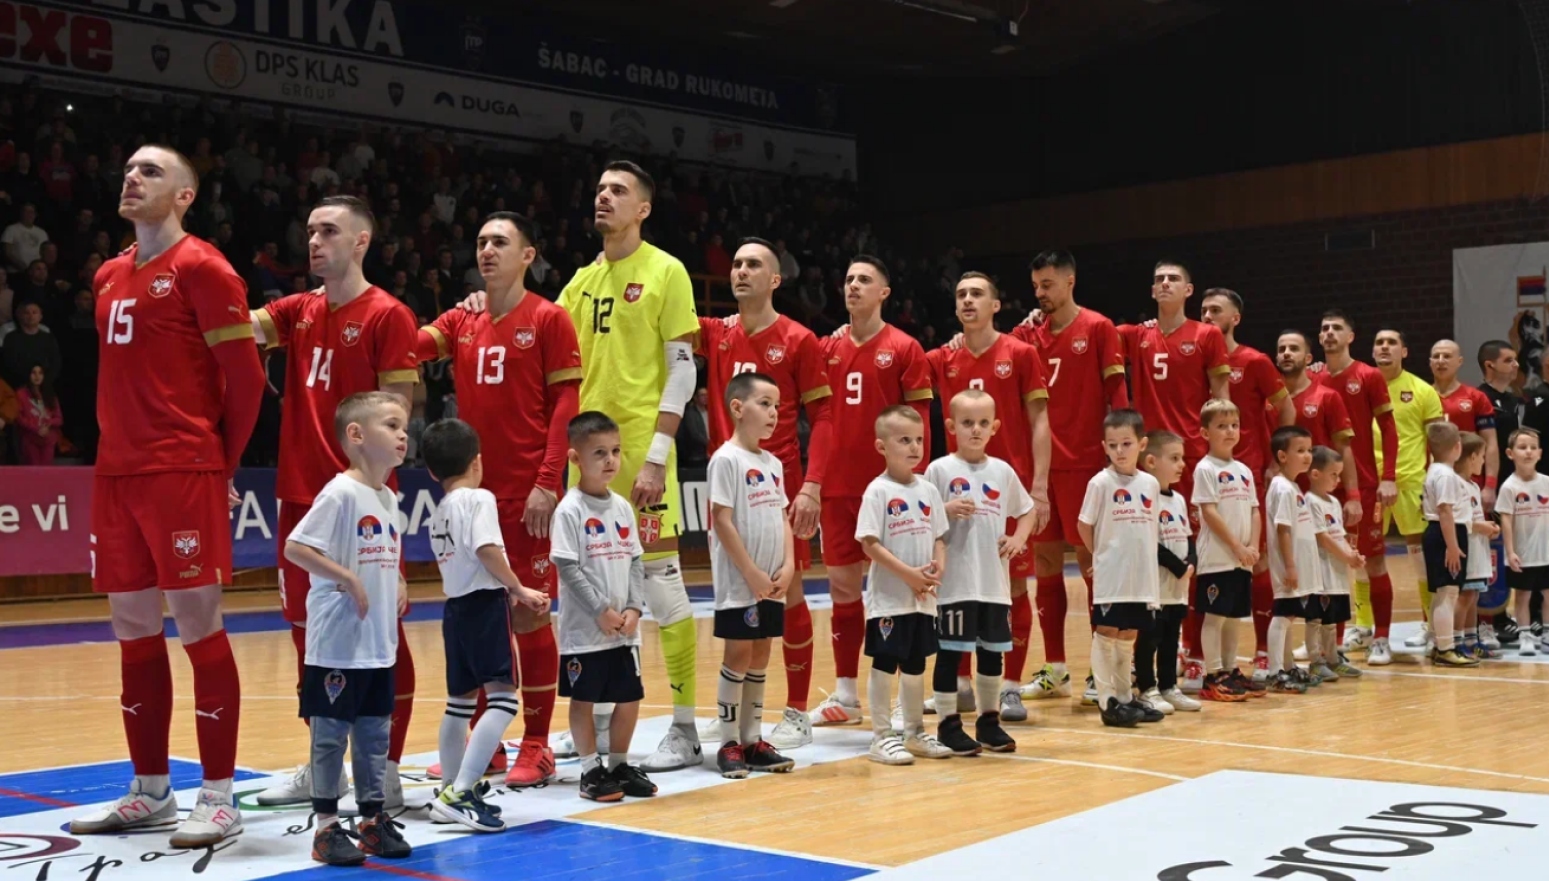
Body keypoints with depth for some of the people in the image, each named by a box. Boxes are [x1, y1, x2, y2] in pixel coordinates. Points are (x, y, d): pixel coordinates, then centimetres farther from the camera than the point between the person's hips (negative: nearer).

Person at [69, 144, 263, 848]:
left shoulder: (201, 268, -6)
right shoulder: (109, 276, 17)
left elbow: (246, 378, -8)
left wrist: (221, 464, -2)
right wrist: (117, 447, 14)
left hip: (182, 473, -8)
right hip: (116, 473, 8)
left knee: (198, 626, -5)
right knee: (133, 632, 10)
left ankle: (219, 799, 2)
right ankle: (149, 792, 21)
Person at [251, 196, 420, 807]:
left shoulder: (386, 315, -6)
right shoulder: (299, 312, 14)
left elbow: (395, 410, -9)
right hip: (301, 494, 7)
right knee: (309, 629, 13)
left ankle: (387, 772, 8)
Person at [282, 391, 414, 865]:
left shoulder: (389, 499, 12)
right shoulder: (340, 493, -14)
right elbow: (295, 547, -20)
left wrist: (398, 585, 8)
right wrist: (346, 578, -22)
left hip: (380, 645, 8)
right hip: (337, 643, -8)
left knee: (375, 733, 14)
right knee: (331, 733, 2)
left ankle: (374, 819, 24)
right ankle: (327, 827, 10)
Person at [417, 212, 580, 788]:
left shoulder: (548, 320, -2)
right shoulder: (460, 323, 14)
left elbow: (566, 404, -7)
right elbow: (410, 346, -2)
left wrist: (547, 482, -14)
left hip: (527, 494, -5)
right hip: (474, 490, 6)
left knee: (529, 614, -2)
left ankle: (536, 747, 7)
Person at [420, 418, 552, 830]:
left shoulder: (439, 513, 16)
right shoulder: (479, 499, -8)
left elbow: (459, 562, 15)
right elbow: (487, 549, -22)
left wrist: (511, 592, 16)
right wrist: (518, 589, -12)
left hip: (455, 607, 9)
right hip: (485, 606, -9)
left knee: (460, 702, 17)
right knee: (503, 699, -10)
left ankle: (452, 792, 24)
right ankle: (459, 792, -18)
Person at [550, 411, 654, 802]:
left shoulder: (622, 507, 7)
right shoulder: (570, 510, -11)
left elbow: (636, 561, 8)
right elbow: (567, 568, -14)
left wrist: (634, 608, -4)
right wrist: (601, 611, -15)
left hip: (624, 628, 6)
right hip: (584, 628, -6)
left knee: (630, 697, 10)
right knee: (584, 699, 4)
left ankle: (620, 765, 25)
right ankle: (591, 771, 16)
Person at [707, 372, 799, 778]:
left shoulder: (773, 463, 12)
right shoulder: (726, 459, -11)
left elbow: (782, 519, 13)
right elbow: (722, 521, -14)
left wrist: (788, 566, -1)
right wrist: (752, 573, -15)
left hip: (772, 584, 7)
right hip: (739, 582, -7)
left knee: (760, 656, 10)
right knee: (738, 654, -2)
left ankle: (753, 740, 18)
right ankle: (729, 744, 6)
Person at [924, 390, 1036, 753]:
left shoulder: (1003, 471, 8)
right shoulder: (940, 469, -4)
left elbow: (1027, 511, 19)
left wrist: (1018, 539, 2)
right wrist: (947, 511, -21)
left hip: (995, 582, 4)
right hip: (954, 582, -4)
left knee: (993, 651, 12)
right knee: (950, 651, 2)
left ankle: (989, 720, 24)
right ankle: (948, 724, 12)